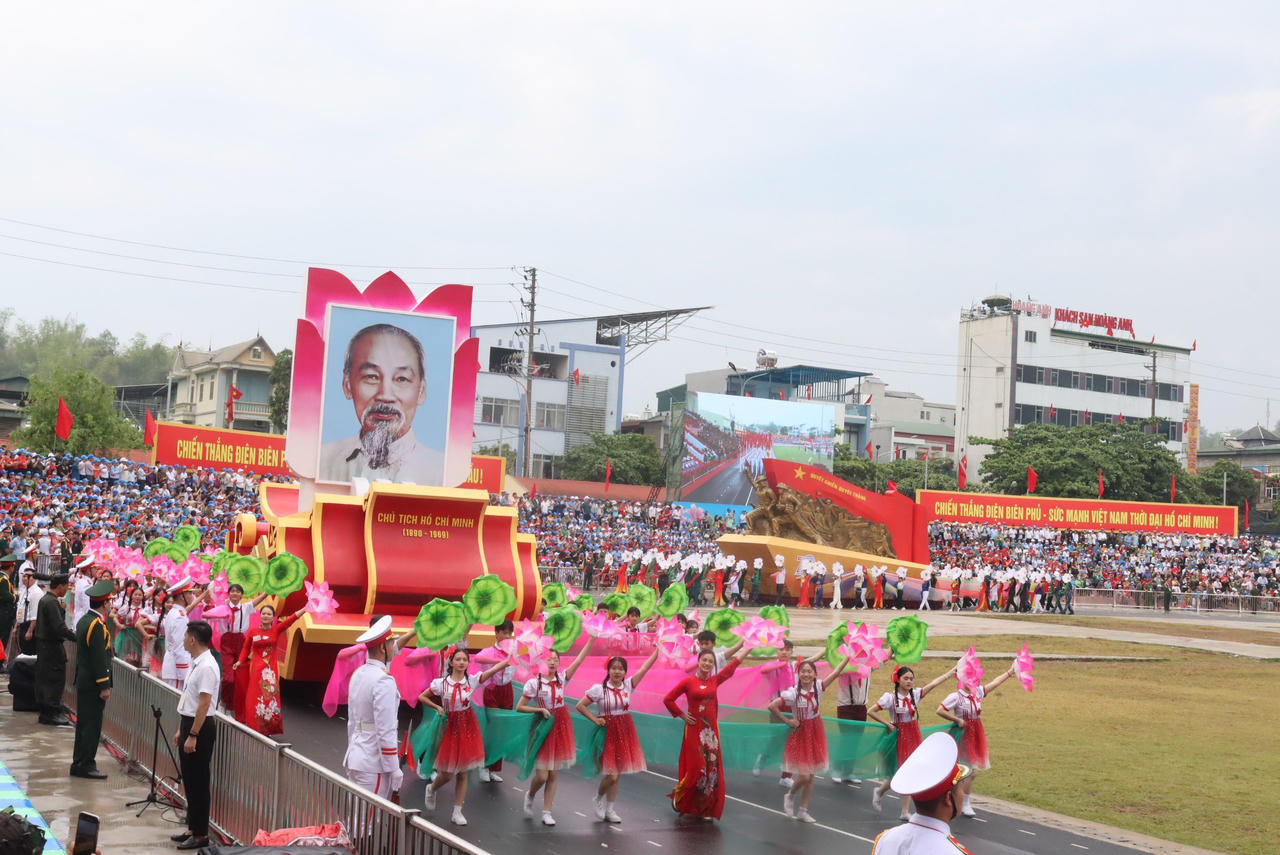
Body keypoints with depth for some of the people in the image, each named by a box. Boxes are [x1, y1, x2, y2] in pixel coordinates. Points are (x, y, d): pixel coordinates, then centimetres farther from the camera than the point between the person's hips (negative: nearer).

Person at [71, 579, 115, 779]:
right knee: (92, 724, -4)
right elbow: (99, 658, -21)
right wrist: (104, 686, -18)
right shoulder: (97, 625, -19)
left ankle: (79, 763, 22)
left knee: (84, 723, 15)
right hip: (93, 683, -10)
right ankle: (86, 765, 0)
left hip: (83, 681, 10)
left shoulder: (84, 620, 11)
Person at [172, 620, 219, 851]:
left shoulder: (207, 667, -20)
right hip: (189, 724, 10)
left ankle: (201, 835, 5)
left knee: (198, 783, -3)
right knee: (189, 780, 17)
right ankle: (193, 828, 27)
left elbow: (204, 704, -23)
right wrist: (181, 730, 21)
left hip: (200, 728, -10)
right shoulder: (196, 663, 12)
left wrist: (193, 735, -24)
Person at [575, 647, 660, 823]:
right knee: (611, 775, -10)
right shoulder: (599, 689, -8)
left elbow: (645, 668, 2)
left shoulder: (628, 686, 4)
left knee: (616, 775, 8)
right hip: (607, 732, -4)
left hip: (625, 732, 4)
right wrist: (595, 719, -10)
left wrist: (658, 649, -1)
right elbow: (580, 706, -3)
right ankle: (598, 799, 18)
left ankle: (610, 809, 19)